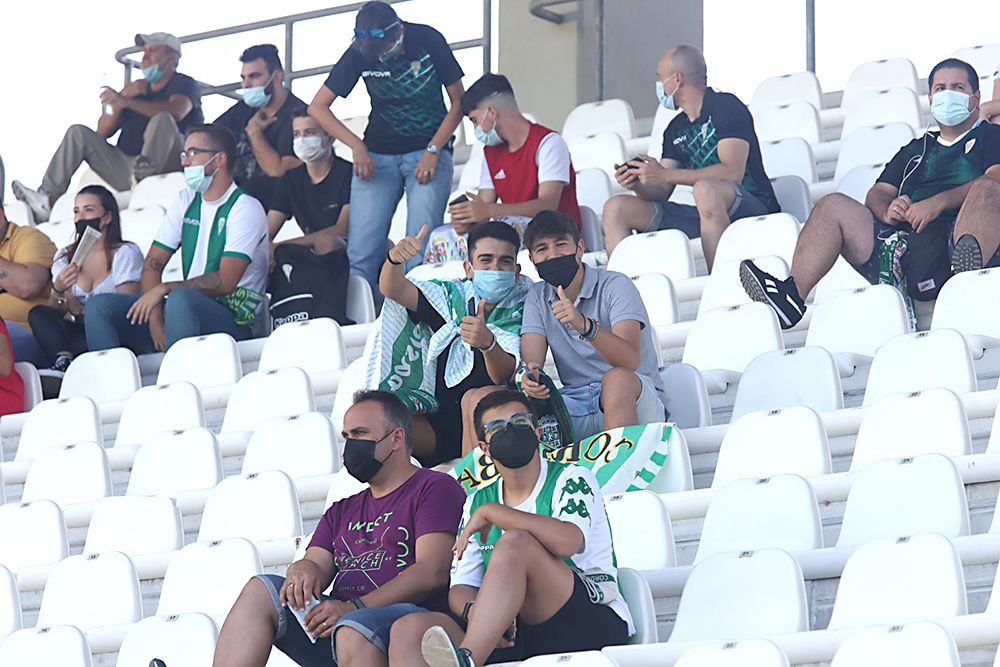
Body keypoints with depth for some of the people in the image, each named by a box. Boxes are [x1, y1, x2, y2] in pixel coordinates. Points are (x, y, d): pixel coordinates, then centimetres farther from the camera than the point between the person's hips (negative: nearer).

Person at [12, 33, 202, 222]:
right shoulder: (138, 89, 26)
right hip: (126, 167, 6)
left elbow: (176, 112, -20)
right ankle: (47, 198, -16)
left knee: (162, 120, -29)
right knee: (78, 133, -1)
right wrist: (123, 96, 1)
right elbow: (103, 132, 17)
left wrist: (125, 101, -27)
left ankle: (147, 169, -52)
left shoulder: (183, 84, 7)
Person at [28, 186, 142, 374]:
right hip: (79, 333, 5)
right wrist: (58, 291, -16)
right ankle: (64, 360, -44)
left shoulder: (126, 253, 2)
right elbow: (55, 313, 5)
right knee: (38, 314, -23)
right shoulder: (65, 256, 16)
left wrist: (80, 310, -11)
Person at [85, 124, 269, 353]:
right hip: (187, 308, 7)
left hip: (234, 320, -7)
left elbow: (225, 281, -18)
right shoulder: (186, 200, 15)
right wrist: (155, 317, -10)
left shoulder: (246, 209, -7)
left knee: (180, 299, -40)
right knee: (98, 306, -9)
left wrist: (164, 289, -19)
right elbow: (153, 263, 8)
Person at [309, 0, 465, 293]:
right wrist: (357, 146, -12)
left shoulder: (428, 41, -11)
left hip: (429, 152, -2)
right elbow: (317, 107, -1)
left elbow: (459, 101, -3)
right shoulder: (359, 54, -7)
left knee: (420, 252, -17)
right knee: (361, 254, -10)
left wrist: (433, 151, -12)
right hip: (378, 156, 2)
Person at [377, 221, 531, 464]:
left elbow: (506, 377, -15)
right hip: (441, 422, 3)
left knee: (477, 398, -35)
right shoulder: (452, 296, 12)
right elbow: (393, 290, -2)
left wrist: (488, 343, -37)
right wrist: (394, 259, -25)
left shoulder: (523, 309, 1)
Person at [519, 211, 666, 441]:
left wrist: (586, 326, -40)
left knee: (617, 378, -38)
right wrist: (531, 377, -29)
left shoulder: (615, 286, -6)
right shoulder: (538, 298, 10)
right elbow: (530, 363, -3)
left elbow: (630, 360, -23)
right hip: (575, 405, 4)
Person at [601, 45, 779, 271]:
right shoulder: (676, 130, 17)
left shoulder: (726, 106, -6)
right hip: (705, 217, 8)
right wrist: (635, 184, -11)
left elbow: (733, 172, -20)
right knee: (617, 208, -1)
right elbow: (661, 192, 13)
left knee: (706, 189, -40)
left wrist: (665, 175, -20)